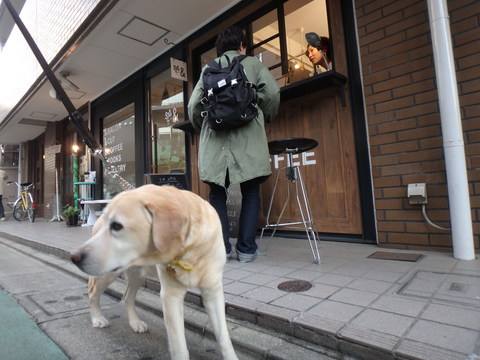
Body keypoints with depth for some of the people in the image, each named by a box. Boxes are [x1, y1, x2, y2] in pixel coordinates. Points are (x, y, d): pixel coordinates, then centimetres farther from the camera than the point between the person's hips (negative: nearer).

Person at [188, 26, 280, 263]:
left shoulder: (208, 69, 17)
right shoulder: (252, 63, 13)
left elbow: (194, 105, 8)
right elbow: (272, 93, -1)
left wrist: (203, 129, 23)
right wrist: (265, 118, 16)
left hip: (215, 140, 2)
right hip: (248, 139, -1)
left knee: (217, 195, 9)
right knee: (250, 194, 6)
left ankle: (221, 248, 6)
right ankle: (246, 250, 5)